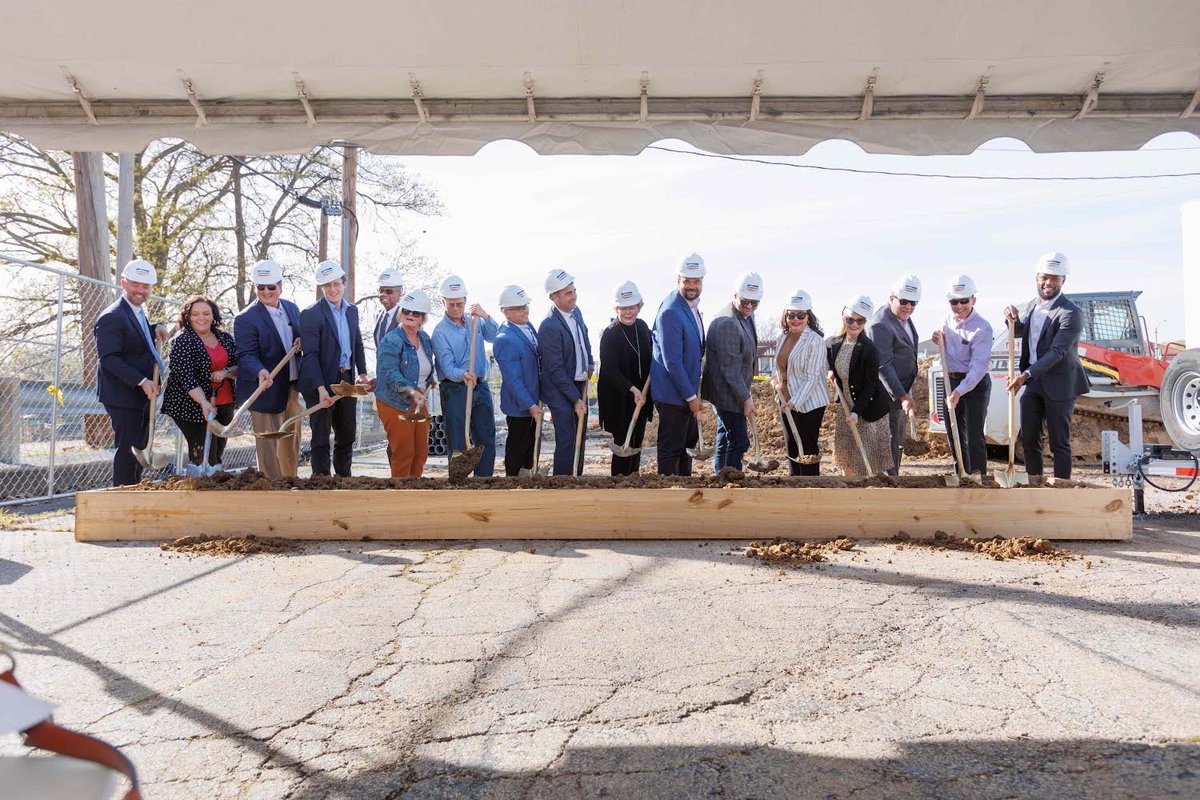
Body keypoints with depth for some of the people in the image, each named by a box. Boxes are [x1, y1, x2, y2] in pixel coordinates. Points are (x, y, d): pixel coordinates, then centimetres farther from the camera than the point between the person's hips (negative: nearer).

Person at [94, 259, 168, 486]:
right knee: (127, 448, -6)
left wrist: (157, 327, 8)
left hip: (142, 394, 10)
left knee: (139, 447, 16)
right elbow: (109, 358, -23)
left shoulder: (139, 312, 13)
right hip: (123, 395, -10)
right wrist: (142, 381, -27)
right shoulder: (112, 317, -16)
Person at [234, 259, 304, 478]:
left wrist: (301, 343, -5)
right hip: (266, 388, -7)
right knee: (268, 444, 0)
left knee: (292, 439, 19)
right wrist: (260, 372, -40)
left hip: (292, 386, 7)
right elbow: (246, 355, -21)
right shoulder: (246, 319, -14)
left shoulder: (292, 308, 6)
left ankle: (290, 481, 35)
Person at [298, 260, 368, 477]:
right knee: (321, 440, 2)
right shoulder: (311, 314, -11)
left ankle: (344, 478, 27)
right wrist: (321, 388, -24)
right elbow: (310, 355, -16)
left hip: (346, 380, 7)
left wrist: (362, 372, 8)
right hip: (321, 384, -7)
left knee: (347, 436, 15)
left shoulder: (352, 310, 10)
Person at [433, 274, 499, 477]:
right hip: (455, 390, -6)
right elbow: (447, 367, -17)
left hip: (481, 386, 6)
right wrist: (463, 375, -36)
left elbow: (495, 337, 0)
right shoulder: (440, 332, -9)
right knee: (459, 444, -1)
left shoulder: (474, 321, 9)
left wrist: (485, 316, -12)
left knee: (487, 439, 10)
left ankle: (484, 479, 20)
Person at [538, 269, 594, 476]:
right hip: (561, 391, -8)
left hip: (580, 386, 8)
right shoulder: (549, 327, -23)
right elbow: (556, 370, -21)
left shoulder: (576, 312, 2)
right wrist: (575, 399, -17)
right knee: (566, 442, -4)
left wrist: (590, 363, 8)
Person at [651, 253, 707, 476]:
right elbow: (672, 362, -24)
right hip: (673, 395, -10)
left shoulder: (692, 306, 7)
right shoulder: (670, 313, -23)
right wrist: (690, 396, -18)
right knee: (671, 449, 1)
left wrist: (694, 392, 16)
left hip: (689, 392, 10)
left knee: (688, 444, 20)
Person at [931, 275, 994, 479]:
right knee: (954, 433, 14)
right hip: (950, 380, 7)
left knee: (973, 436, -7)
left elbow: (979, 366, -24)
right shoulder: (948, 319, 2)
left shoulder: (982, 328, -19)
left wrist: (959, 391, -33)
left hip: (975, 383, -7)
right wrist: (939, 341, -4)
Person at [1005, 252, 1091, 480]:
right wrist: (1014, 319, 2)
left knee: (1059, 443, 0)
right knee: (1028, 438, 12)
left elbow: (1057, 352, -23)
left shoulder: (1070, 313, -17)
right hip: (1033, 383, 7)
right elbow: (1021, 331, 25)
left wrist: (1026, 374, -32)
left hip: (1059, 386, -7)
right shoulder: (1033, 304, 9)